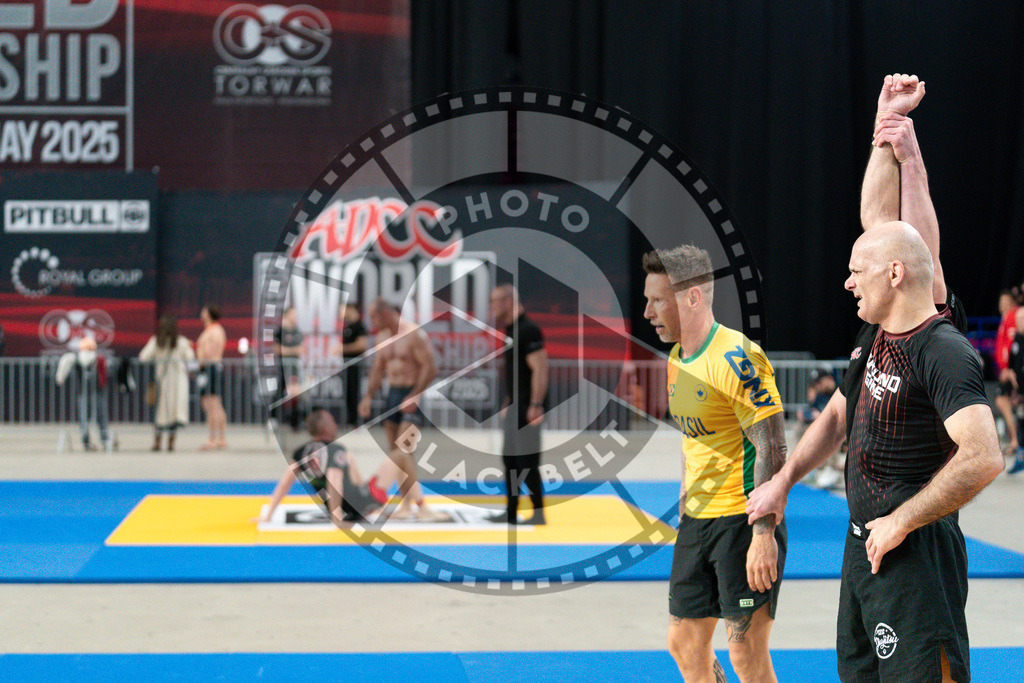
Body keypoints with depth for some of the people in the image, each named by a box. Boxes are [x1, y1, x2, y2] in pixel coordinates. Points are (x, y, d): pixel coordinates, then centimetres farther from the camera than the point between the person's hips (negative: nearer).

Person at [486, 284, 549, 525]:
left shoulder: (527, 330, -16)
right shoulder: (511, 331, 15)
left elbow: (539, 369, -21)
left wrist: (535, 405, -24)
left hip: (527, 406, -10)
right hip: (515, 406, 10)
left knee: (527, 461, -7)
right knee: (510, 459, 13)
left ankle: (538, 514, -1)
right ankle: (511, 513, 19)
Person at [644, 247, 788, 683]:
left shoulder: (737, 357, -17)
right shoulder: (677, 359, 11)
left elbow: (772, 448, -20)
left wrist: (764, 533, -23)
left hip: (743, 520, -9)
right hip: (697, 519, 9)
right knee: (683, 643, 12)